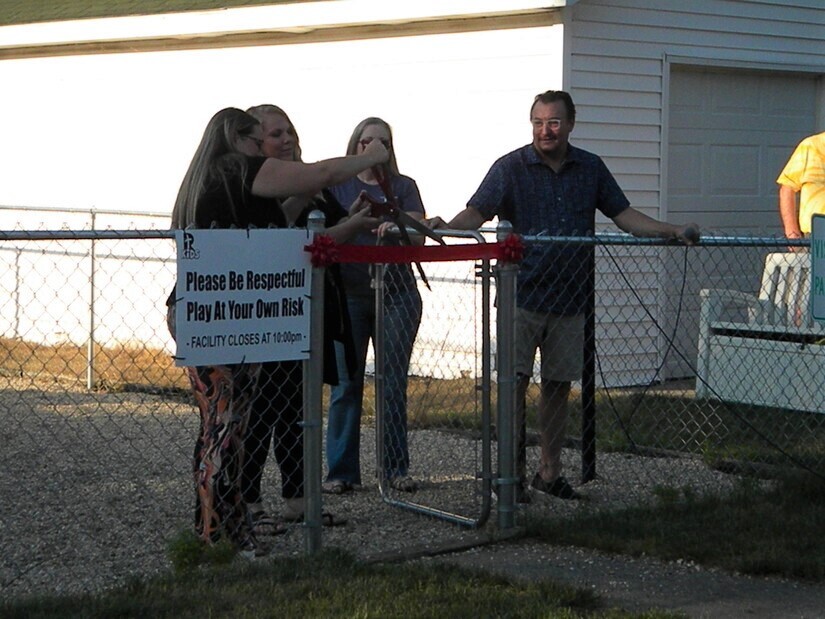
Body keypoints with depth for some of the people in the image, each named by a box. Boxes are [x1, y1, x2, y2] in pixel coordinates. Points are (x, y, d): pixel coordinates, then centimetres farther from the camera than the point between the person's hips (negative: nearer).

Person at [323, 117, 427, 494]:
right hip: (349, 295, -1)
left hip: (396, 294, 1)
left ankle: (396, 469, 10)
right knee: (346, 383, -1)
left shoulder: (403, 187, 9)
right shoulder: (337, 184, 8)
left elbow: (419, 237, -2)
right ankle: (341, 471, 3)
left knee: (394, 384, 3)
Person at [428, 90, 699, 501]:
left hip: (569, 298, 4)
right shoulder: (511, 167, -3)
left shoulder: (591, 169, 9)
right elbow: (478, 212, -11)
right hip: (522, 294, -4)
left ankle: (550, 471, 21)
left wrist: (671, 232, 2)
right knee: (515, 382, -7)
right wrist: (448, 227, -32)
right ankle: (513, 473, 2)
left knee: (559, 385, 9)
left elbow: (624, 216, 13)